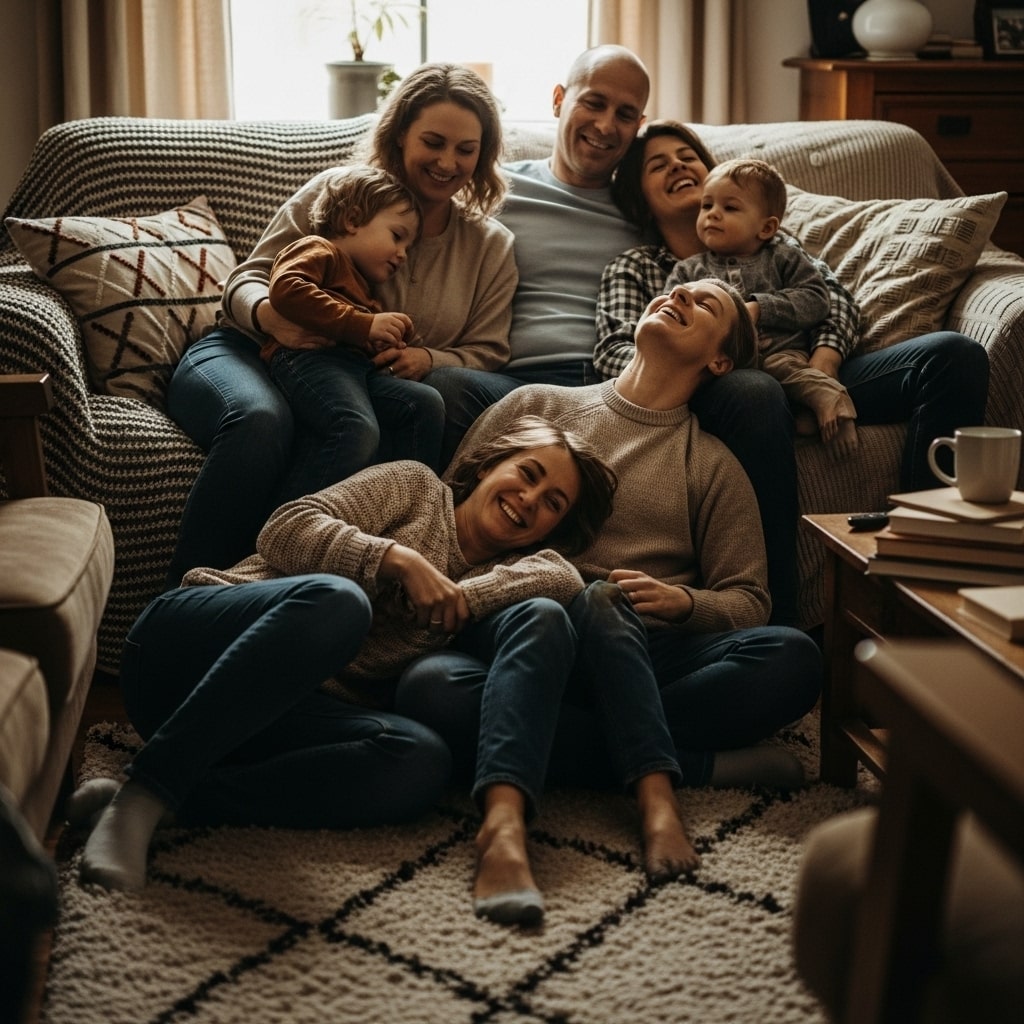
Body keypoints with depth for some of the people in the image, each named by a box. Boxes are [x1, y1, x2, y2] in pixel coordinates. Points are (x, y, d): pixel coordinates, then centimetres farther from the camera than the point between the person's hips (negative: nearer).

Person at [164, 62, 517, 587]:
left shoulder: (492, 247, 14)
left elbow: (485, 354, 12)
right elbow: (247, 280, 6)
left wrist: (428, 360, -12)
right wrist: (266, 313, -21)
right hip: (255, 353, -2)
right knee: (261, 420, -40)